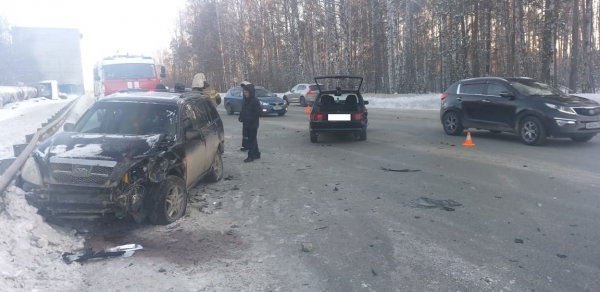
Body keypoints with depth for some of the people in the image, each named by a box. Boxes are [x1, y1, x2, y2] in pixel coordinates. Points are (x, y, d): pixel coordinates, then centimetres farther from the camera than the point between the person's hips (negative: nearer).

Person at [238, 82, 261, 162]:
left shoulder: (255, 101, -15)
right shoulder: (246, 100, 10)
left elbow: (259, 112, -19)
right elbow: (243, 110, 18)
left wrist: (250, 119, -18)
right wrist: (241, 116, 2)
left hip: (253, 124, -8)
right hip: (247, 124, 8)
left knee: (252, 140, -4)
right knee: (252, 139, 16)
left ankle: (251, 156, 1)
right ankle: (256, 154, 27)